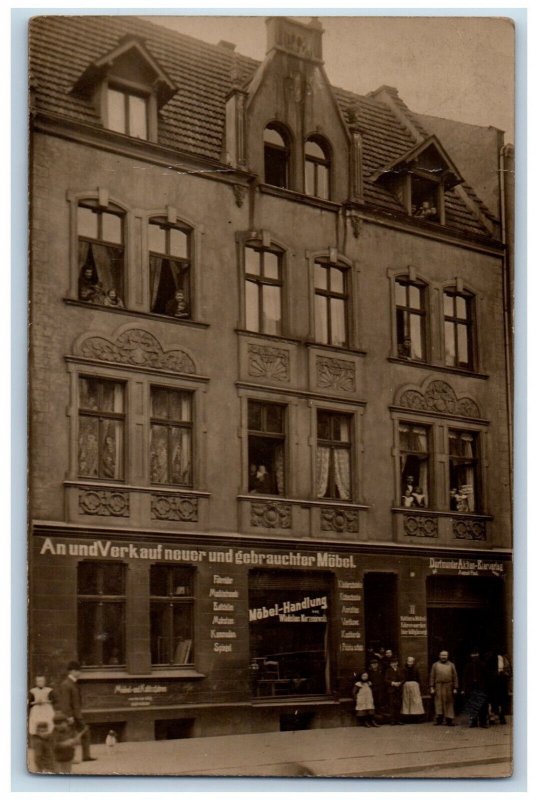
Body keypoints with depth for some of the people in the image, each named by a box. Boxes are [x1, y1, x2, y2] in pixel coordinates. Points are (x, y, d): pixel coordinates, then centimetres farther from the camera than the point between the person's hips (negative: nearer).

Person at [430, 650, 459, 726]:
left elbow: (455, 677, 6)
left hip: (448, 687, 0)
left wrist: (455, 688, -1)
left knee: (449, 703, 1)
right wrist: (432, 687, -2)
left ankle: (449, 720, 6)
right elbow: (432, 677, 6)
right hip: (438, 687, 0)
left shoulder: (451, 665, 9)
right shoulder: (435, 665, 8)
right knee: (439, 703, -1)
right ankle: (439, 720, 5)